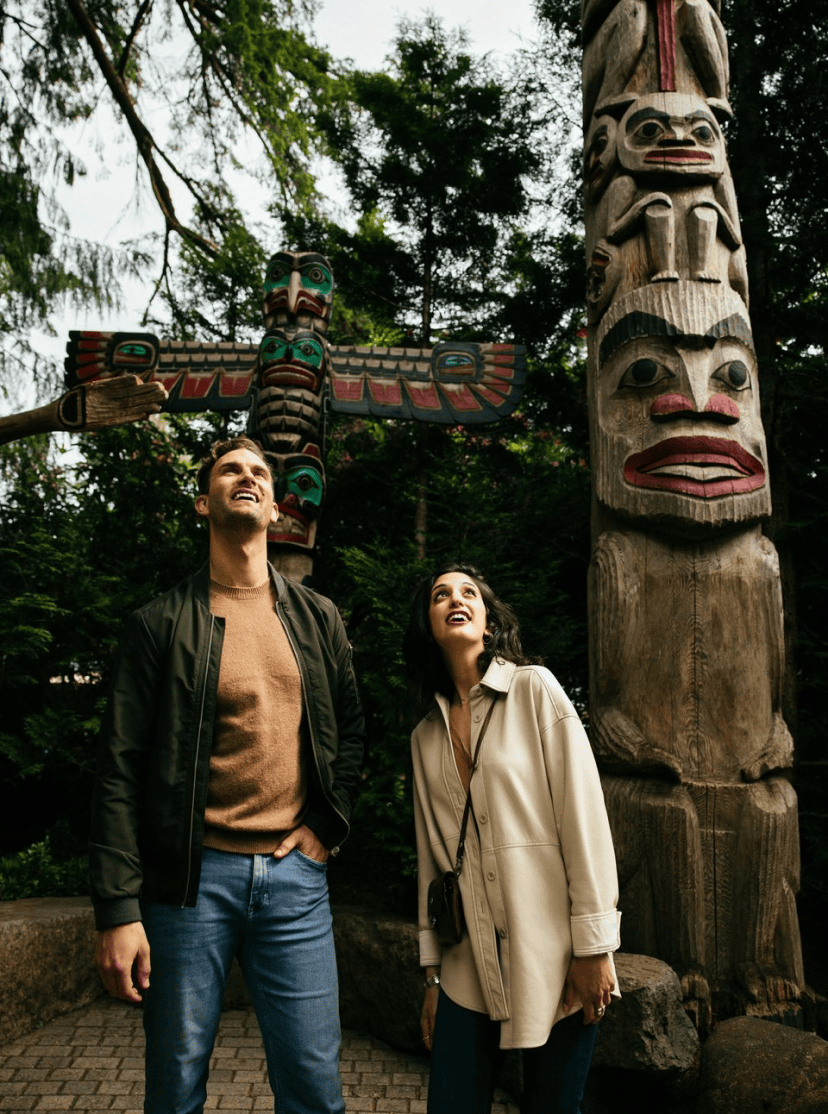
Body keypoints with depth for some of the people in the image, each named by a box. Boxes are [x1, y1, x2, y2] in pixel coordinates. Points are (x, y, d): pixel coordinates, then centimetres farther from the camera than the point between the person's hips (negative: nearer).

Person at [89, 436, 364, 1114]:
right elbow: (122, 771, -5)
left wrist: (327, 826, 5)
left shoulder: (319, 619, 8)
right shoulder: (161, 624, -2)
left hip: (295, 874, 3)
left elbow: (350, 730, 17)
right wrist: (118, 909, -10)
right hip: (192, 877, -2)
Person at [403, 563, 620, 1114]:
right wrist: (432, 970, 11)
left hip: (551, 951, -3)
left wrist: (592, 946, -11)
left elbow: (584, 815, -9)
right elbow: (432, 854, 12)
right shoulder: (426, 734, 9)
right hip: (471, 964, 4)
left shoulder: (534, 688, -5)